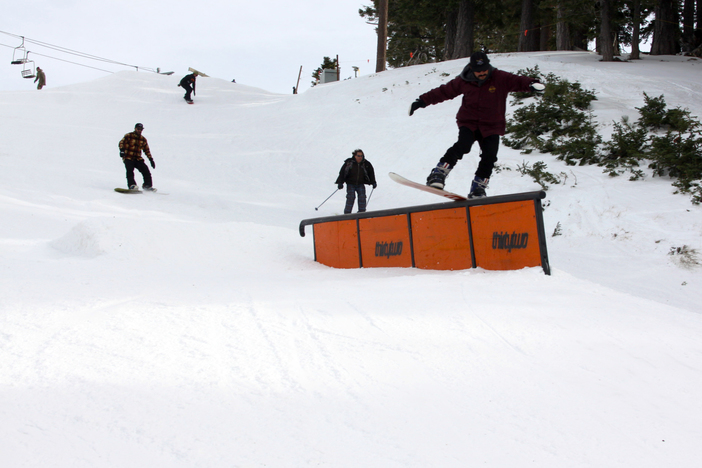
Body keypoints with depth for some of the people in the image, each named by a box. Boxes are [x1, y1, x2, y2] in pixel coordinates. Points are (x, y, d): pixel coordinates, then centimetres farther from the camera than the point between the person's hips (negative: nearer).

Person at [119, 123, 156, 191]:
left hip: (138, 159, 4)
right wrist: (122, 150, -27)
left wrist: (151, 159, 15)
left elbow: (147, 150, 21)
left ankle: (147, 185, 0)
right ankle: (131, 185, -33)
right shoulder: (129, 136, 2)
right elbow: (122, 142, -8)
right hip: (128, 158, -4)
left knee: (145, 170, -10)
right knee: (130, 170, -26)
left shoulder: (143, 139, 15)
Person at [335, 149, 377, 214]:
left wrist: (373, 182, 10)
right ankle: (347, 214, -5)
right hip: (350, 184, -2)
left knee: (362, 197, -10)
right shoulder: (348, 163, -10)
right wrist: (340, 183, -8)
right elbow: (342, 173, -4)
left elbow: (371, 173, 11)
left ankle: (362, 213, 2)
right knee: (351, 197, -13)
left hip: (360, 184, 2)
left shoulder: (366, 164, -3)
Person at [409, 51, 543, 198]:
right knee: (463, 145, -27)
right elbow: (444, 91, 9)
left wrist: (531, 84, -43)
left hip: (491, 126, 1)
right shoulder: (464, 81, -1)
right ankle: (438, 174, -24)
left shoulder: (501, 78, -7)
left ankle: (478, 189, 2)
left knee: (489, 157, -13)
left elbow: (518, 81, -19)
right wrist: (422, 101, 9)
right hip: (468, 123, -1)